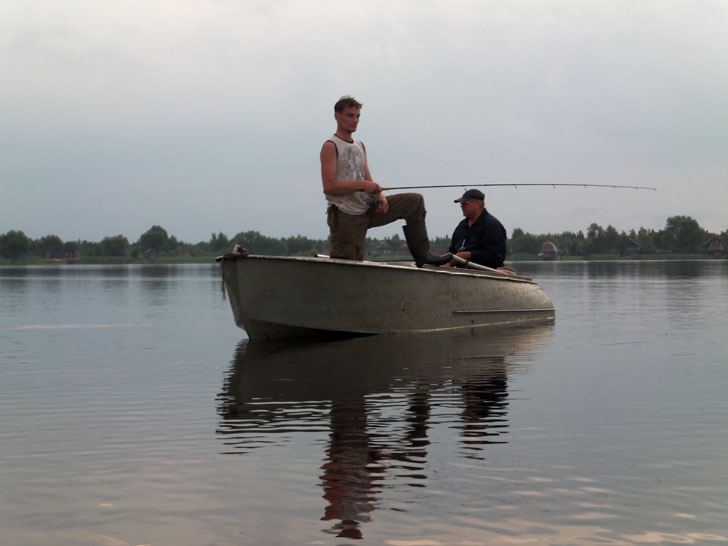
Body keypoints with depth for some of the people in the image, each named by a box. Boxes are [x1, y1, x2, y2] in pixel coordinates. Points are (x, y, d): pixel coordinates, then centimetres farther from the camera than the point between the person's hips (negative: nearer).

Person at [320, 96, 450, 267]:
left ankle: (422, 254, -1)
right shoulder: (330, 147, -7)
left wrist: (380, 196, -5)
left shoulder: (360, 146, 19)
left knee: (414, 201, 3)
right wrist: (362, 185, -23)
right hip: (345, 215, -8)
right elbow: (329, 186, -17)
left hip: (367, 208, 8)